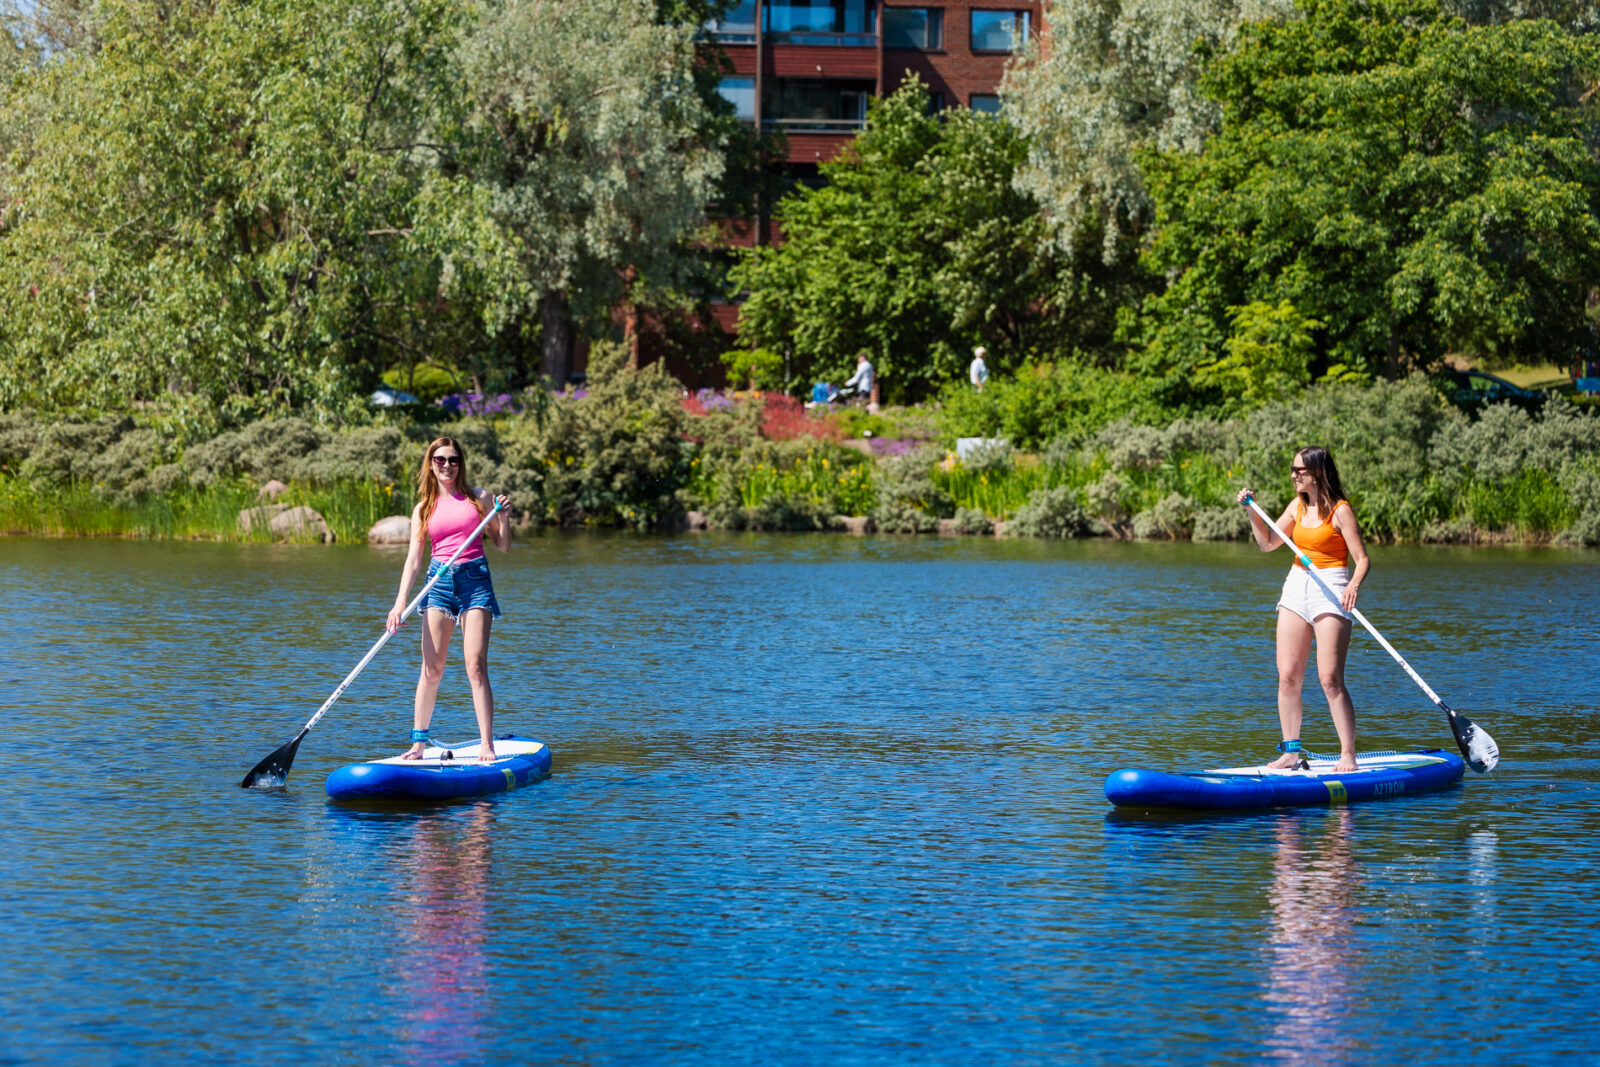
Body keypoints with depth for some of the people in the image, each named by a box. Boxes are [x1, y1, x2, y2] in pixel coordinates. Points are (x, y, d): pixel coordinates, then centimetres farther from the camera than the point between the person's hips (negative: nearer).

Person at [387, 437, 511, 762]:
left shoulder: (478, 499, 7)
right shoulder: (424, 509, 10)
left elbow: (503, 546, 11)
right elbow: (414, 558, 5)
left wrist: (502, 517, -8)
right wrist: (401, 601, -6)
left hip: (475, 577, -2)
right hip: (439, 580, 2)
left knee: (476, 666, -11)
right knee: (432, 668, -3)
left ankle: (487, 745, -12)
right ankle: (419, 742, 5)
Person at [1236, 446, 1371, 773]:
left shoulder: (1339, 510, -9)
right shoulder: (1297, 507, 11)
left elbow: (1362, 559, -11)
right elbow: (1267, 543, 19)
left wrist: (1354, 585, -30)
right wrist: (1252, 511, 6)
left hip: (1330, 590, -7)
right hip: (1296, 587, 7)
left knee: (1330, 679, -12)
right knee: (1287, 676, 3)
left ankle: (1348, 755, -7)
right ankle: (1290, 751, 10)